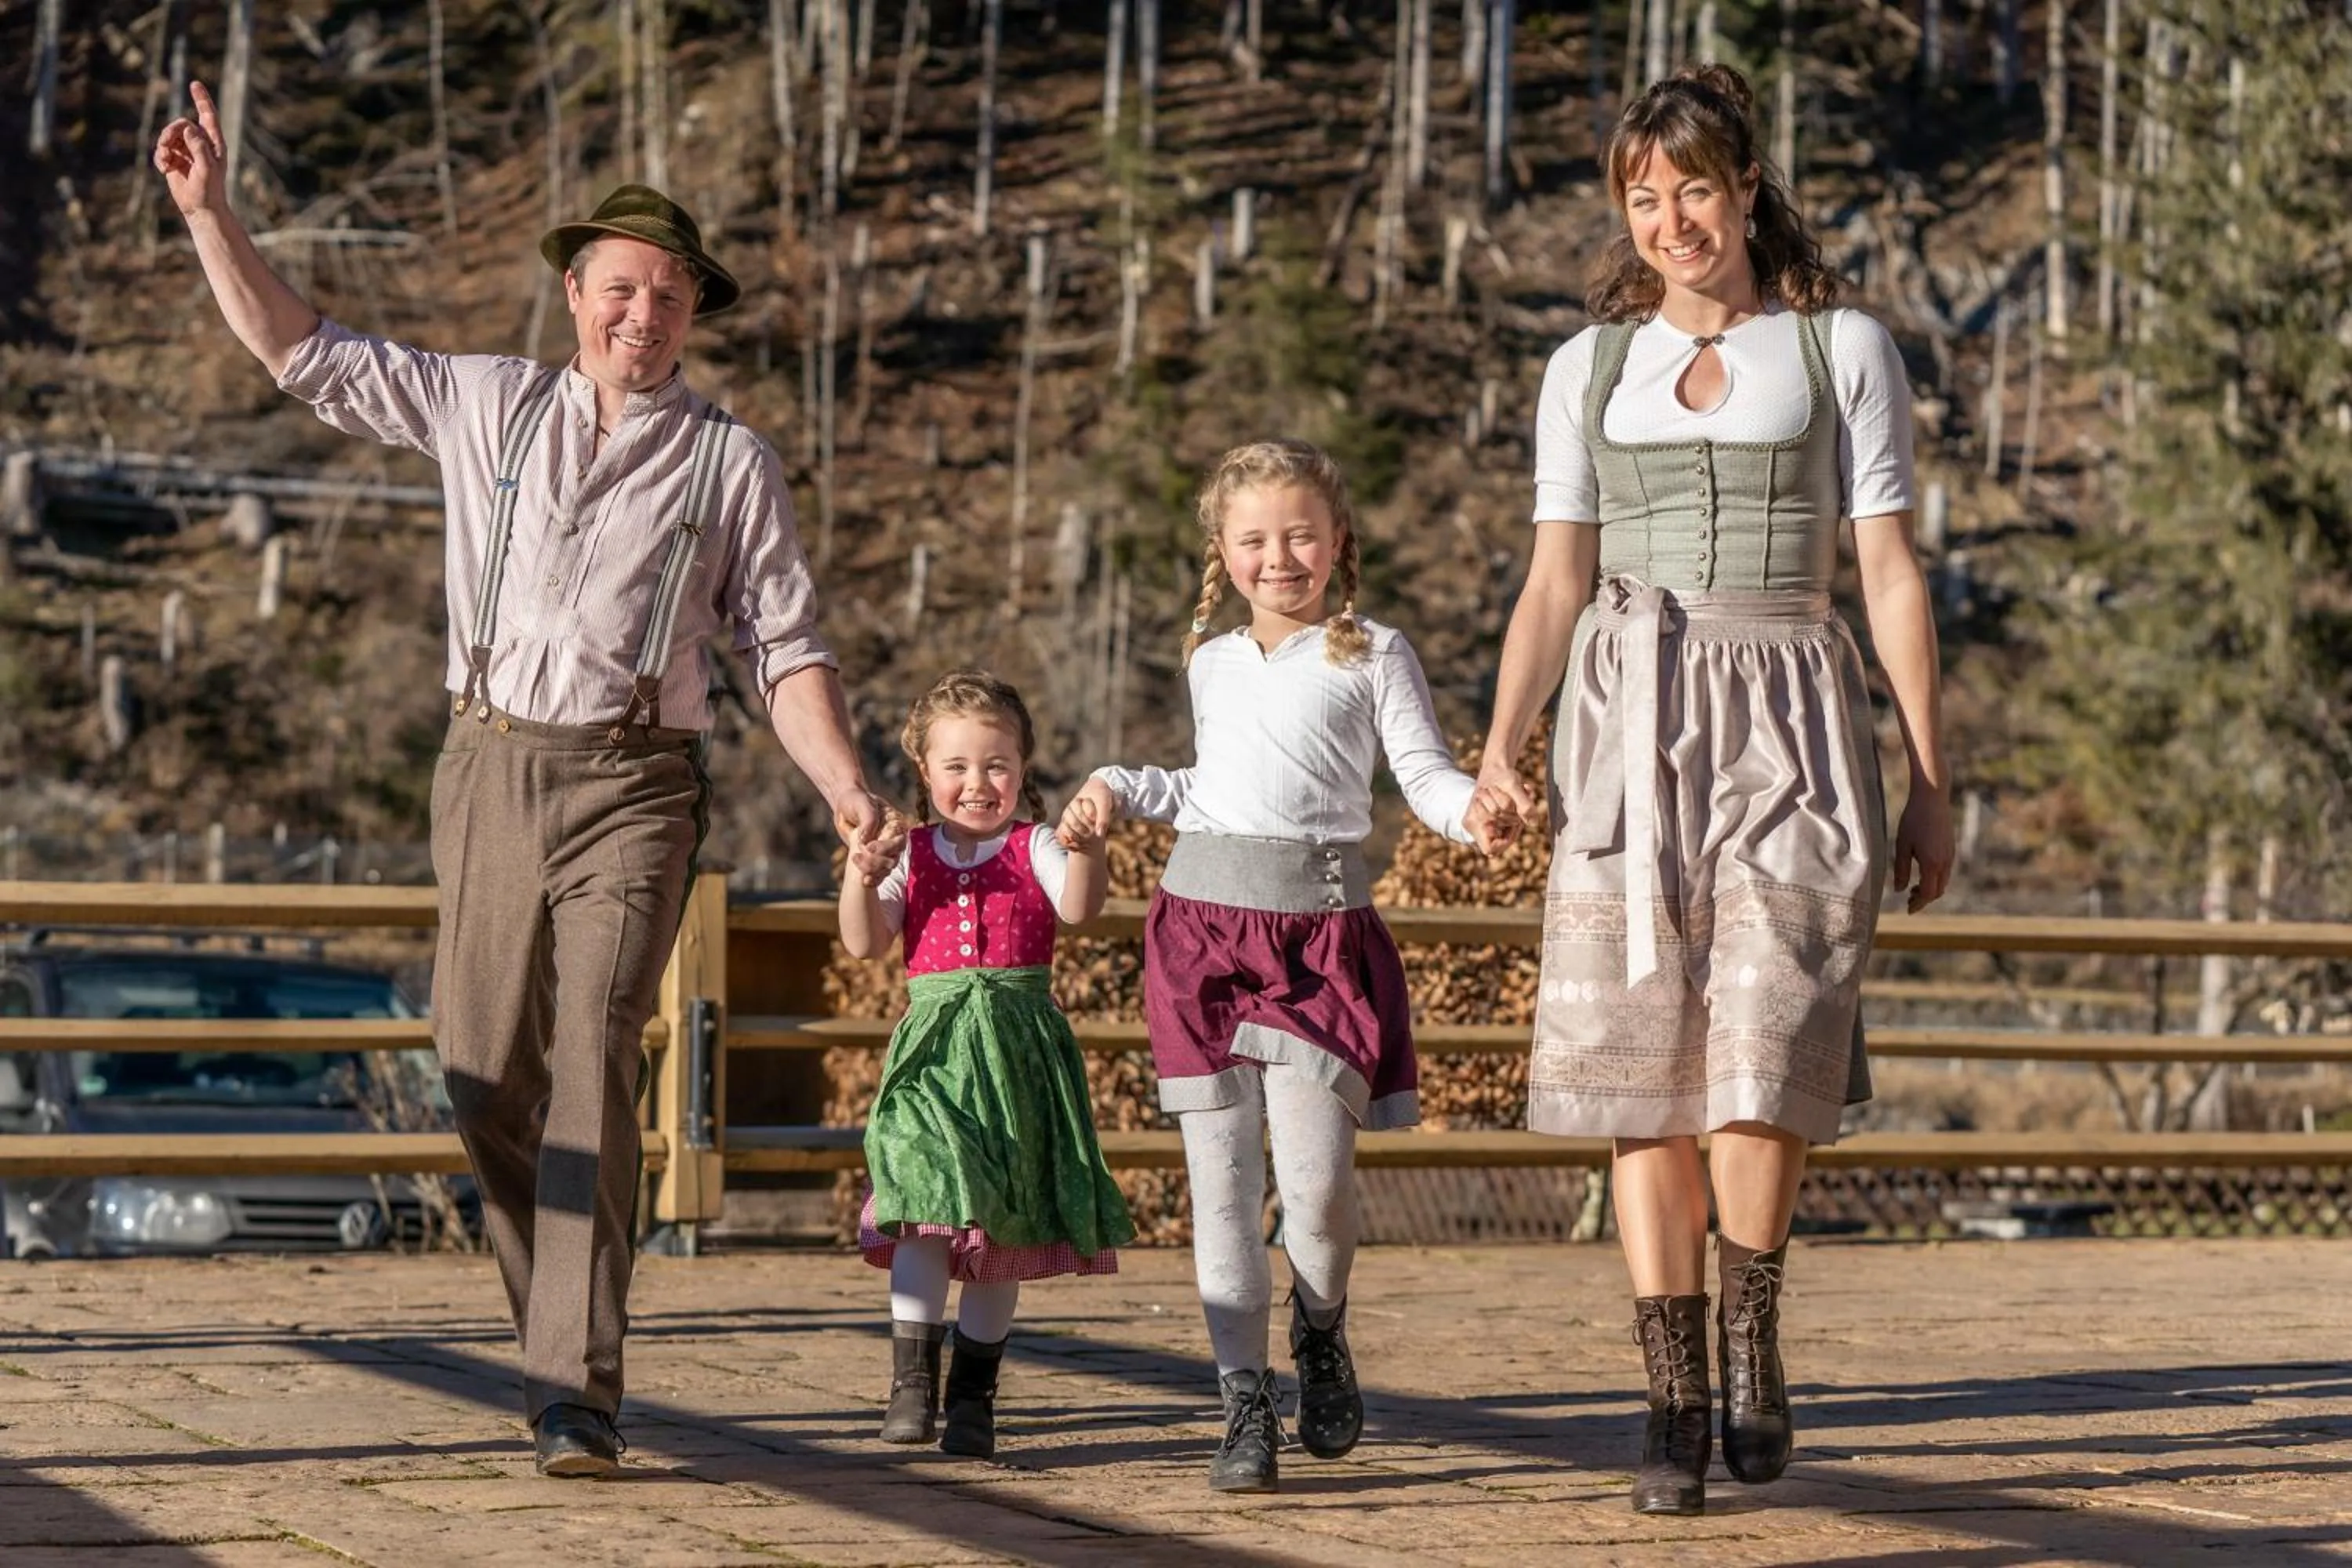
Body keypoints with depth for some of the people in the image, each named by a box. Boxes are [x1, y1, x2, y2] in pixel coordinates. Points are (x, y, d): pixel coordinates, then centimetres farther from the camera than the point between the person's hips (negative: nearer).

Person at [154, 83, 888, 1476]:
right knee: (487, 1075, 3)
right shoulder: (483, 405, 11)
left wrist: (846, 787, -12)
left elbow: (788, 651, 3)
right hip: (493, 767, 3)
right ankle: (564, 1334, 22)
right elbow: (305, 353, 15)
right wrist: (208, 212, 7)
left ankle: (578, 1394, -18)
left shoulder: (732, 465, 6)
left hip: (633, 785, -3)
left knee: (595, 1064, -16)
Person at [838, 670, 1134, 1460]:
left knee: (1002, 1228, 4)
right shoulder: (909, 856, 10)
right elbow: (864, 944, 2)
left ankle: (974, 1394, 14)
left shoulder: (1035, 848, 4)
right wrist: (861, 878, -15)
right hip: (931, 1047, 0)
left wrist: (1087, 851, -34)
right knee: (928, 1213, -14)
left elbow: (1078, 907, -15)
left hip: (1017, 1053, 0)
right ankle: (912, 1383, -12)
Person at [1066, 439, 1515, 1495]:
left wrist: (1469, 808, -21)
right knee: (1222, 1182, 0)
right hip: (1204, 921, 4)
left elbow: (1425, 773, -1)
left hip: (1321, 932, -4)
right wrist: (1118, 789, 22)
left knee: (1315, 1178, -13)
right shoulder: (1212, 662, 19)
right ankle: (1245, 1406, 6)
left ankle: (1322, 1337, 18)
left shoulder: (1372, 655, 6)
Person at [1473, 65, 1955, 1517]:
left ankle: (1754, 1326, 9)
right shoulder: (1591, 369, 13)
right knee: (1646, 1081, -1)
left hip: (1788, 730, -2)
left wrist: (1932, 780, 0)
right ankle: (1677, 1405, 5)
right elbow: (1557, 581, 8)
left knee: (1762, 1067, -15)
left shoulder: (1844, 350, 7)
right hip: (1629, 728, 2)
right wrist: (1502, 752, -6)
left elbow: (1892, 575, 5)